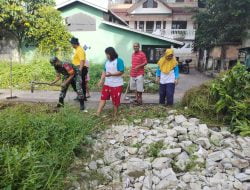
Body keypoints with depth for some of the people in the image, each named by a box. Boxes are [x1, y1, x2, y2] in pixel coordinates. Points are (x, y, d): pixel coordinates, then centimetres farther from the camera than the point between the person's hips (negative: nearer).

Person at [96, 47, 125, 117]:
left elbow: (121, 72, -18)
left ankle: (115, 115, 21)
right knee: (103, 98, 3)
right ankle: (97, 114, 5)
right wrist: (101, 80, 3)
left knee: (115, 100, 5)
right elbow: (104, 71, 13)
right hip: (107, 84, 6)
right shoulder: (107, 61, 10)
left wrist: (111, 74, -28)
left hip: (117, 85, -6)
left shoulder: (119, 61, -11)